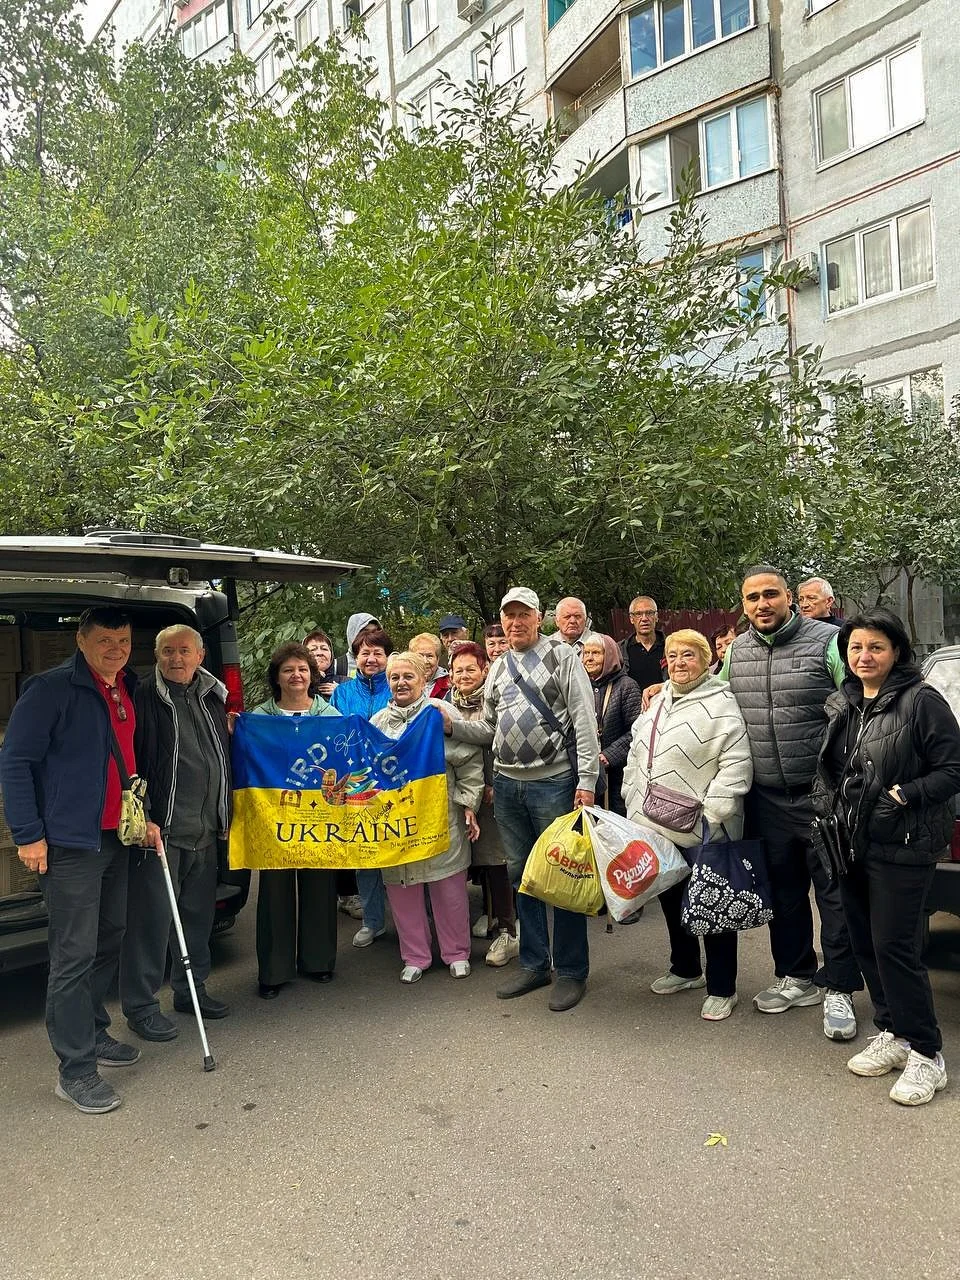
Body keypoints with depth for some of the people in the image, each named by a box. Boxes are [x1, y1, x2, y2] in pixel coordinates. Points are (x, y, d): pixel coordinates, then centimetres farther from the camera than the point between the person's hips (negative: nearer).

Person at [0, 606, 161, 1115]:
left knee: (109, 940, 17)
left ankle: (93, 1033, 35)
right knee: (75, 954, -3)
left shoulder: (129, 691, 10)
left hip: (116, 837, 8)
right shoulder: (52, 689, -13)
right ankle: (76, 1070, 9)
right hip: (69, 843, -8)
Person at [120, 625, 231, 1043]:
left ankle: (191, 990, 32)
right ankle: (140, 1006, 14)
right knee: (152, 916, 0)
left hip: (205, 830, 7)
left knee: (199, 914, 16)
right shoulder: (146, 698, -9)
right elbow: (131, 761, -13)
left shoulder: (212, 698, 12)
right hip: (162, 828, -6)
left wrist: (224, 817, 17)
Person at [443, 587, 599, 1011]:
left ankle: (571, 971, 14)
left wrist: (586, 780, -15)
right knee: (521, 875, 13)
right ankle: (534, 964, 27)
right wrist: (452, 726, 2)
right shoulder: (498, 668, 15)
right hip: (507, 785, 6)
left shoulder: (562, 657, -2)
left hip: (554, 782, -6)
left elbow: (584, 722, -8)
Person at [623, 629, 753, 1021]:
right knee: (670, 898, 20)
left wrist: (712, 812, -20)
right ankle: (685, 969, 39)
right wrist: (634, 803, 14)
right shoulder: (657, 702, 13)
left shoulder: (721, 704, -12)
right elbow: (637, 755, 19)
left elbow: (736, 765, -18)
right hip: (656, 825, 8)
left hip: (702, 831, -8)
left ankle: (722, 988, 19)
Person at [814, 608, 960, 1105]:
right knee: (866, 942, 13)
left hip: (901, 847, -7)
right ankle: (892, 1034, 29)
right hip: (853, 842, 7)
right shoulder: (842, 704, 9)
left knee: (894, 946, -4)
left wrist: (907, 795, -21)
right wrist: (827, 807, 6)